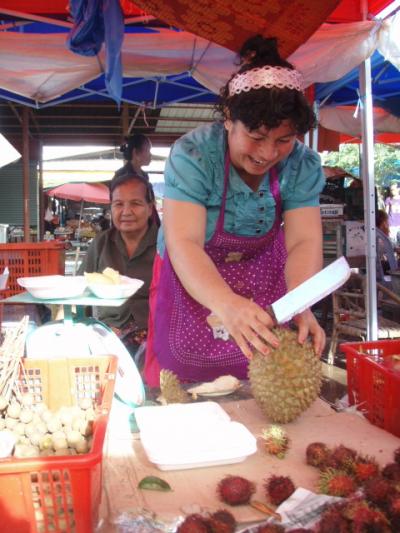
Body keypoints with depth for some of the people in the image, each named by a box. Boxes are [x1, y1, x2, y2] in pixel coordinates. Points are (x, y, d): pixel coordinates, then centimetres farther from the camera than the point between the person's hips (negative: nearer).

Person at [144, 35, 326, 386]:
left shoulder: (303, 164, -16)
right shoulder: (192, 154, -26)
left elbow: (304, 243, -23)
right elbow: (183, 243, -35)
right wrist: (227, 304, -54)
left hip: (264, 276, 3)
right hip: (192, 281, -2)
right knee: (187, 394, 4)